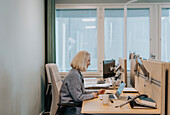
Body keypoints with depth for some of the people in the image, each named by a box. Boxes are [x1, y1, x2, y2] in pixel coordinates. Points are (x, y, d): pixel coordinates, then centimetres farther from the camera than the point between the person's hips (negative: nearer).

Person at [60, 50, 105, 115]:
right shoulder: (73, 75, -20)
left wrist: (96, 93, 12)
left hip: (75, 106, 9)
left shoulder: (77, 73, 12)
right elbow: (78, 97, -22)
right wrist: (92, 95, -8)